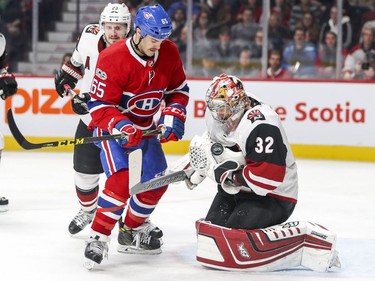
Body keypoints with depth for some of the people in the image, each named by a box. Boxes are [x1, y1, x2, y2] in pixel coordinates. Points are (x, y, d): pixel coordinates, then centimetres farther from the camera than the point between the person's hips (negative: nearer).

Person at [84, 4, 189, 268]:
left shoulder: (169, 53, -10)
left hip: (145, 126, 7)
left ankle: (131, 230, 29)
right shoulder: (112, 59, -27)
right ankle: (98, 237, -17)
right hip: (111, 125, -7)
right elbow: (99, 106, -24)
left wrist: (173, 115, -10)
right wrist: (120, 127, -38)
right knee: (121, 179, -25)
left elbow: (179, 89, 5)